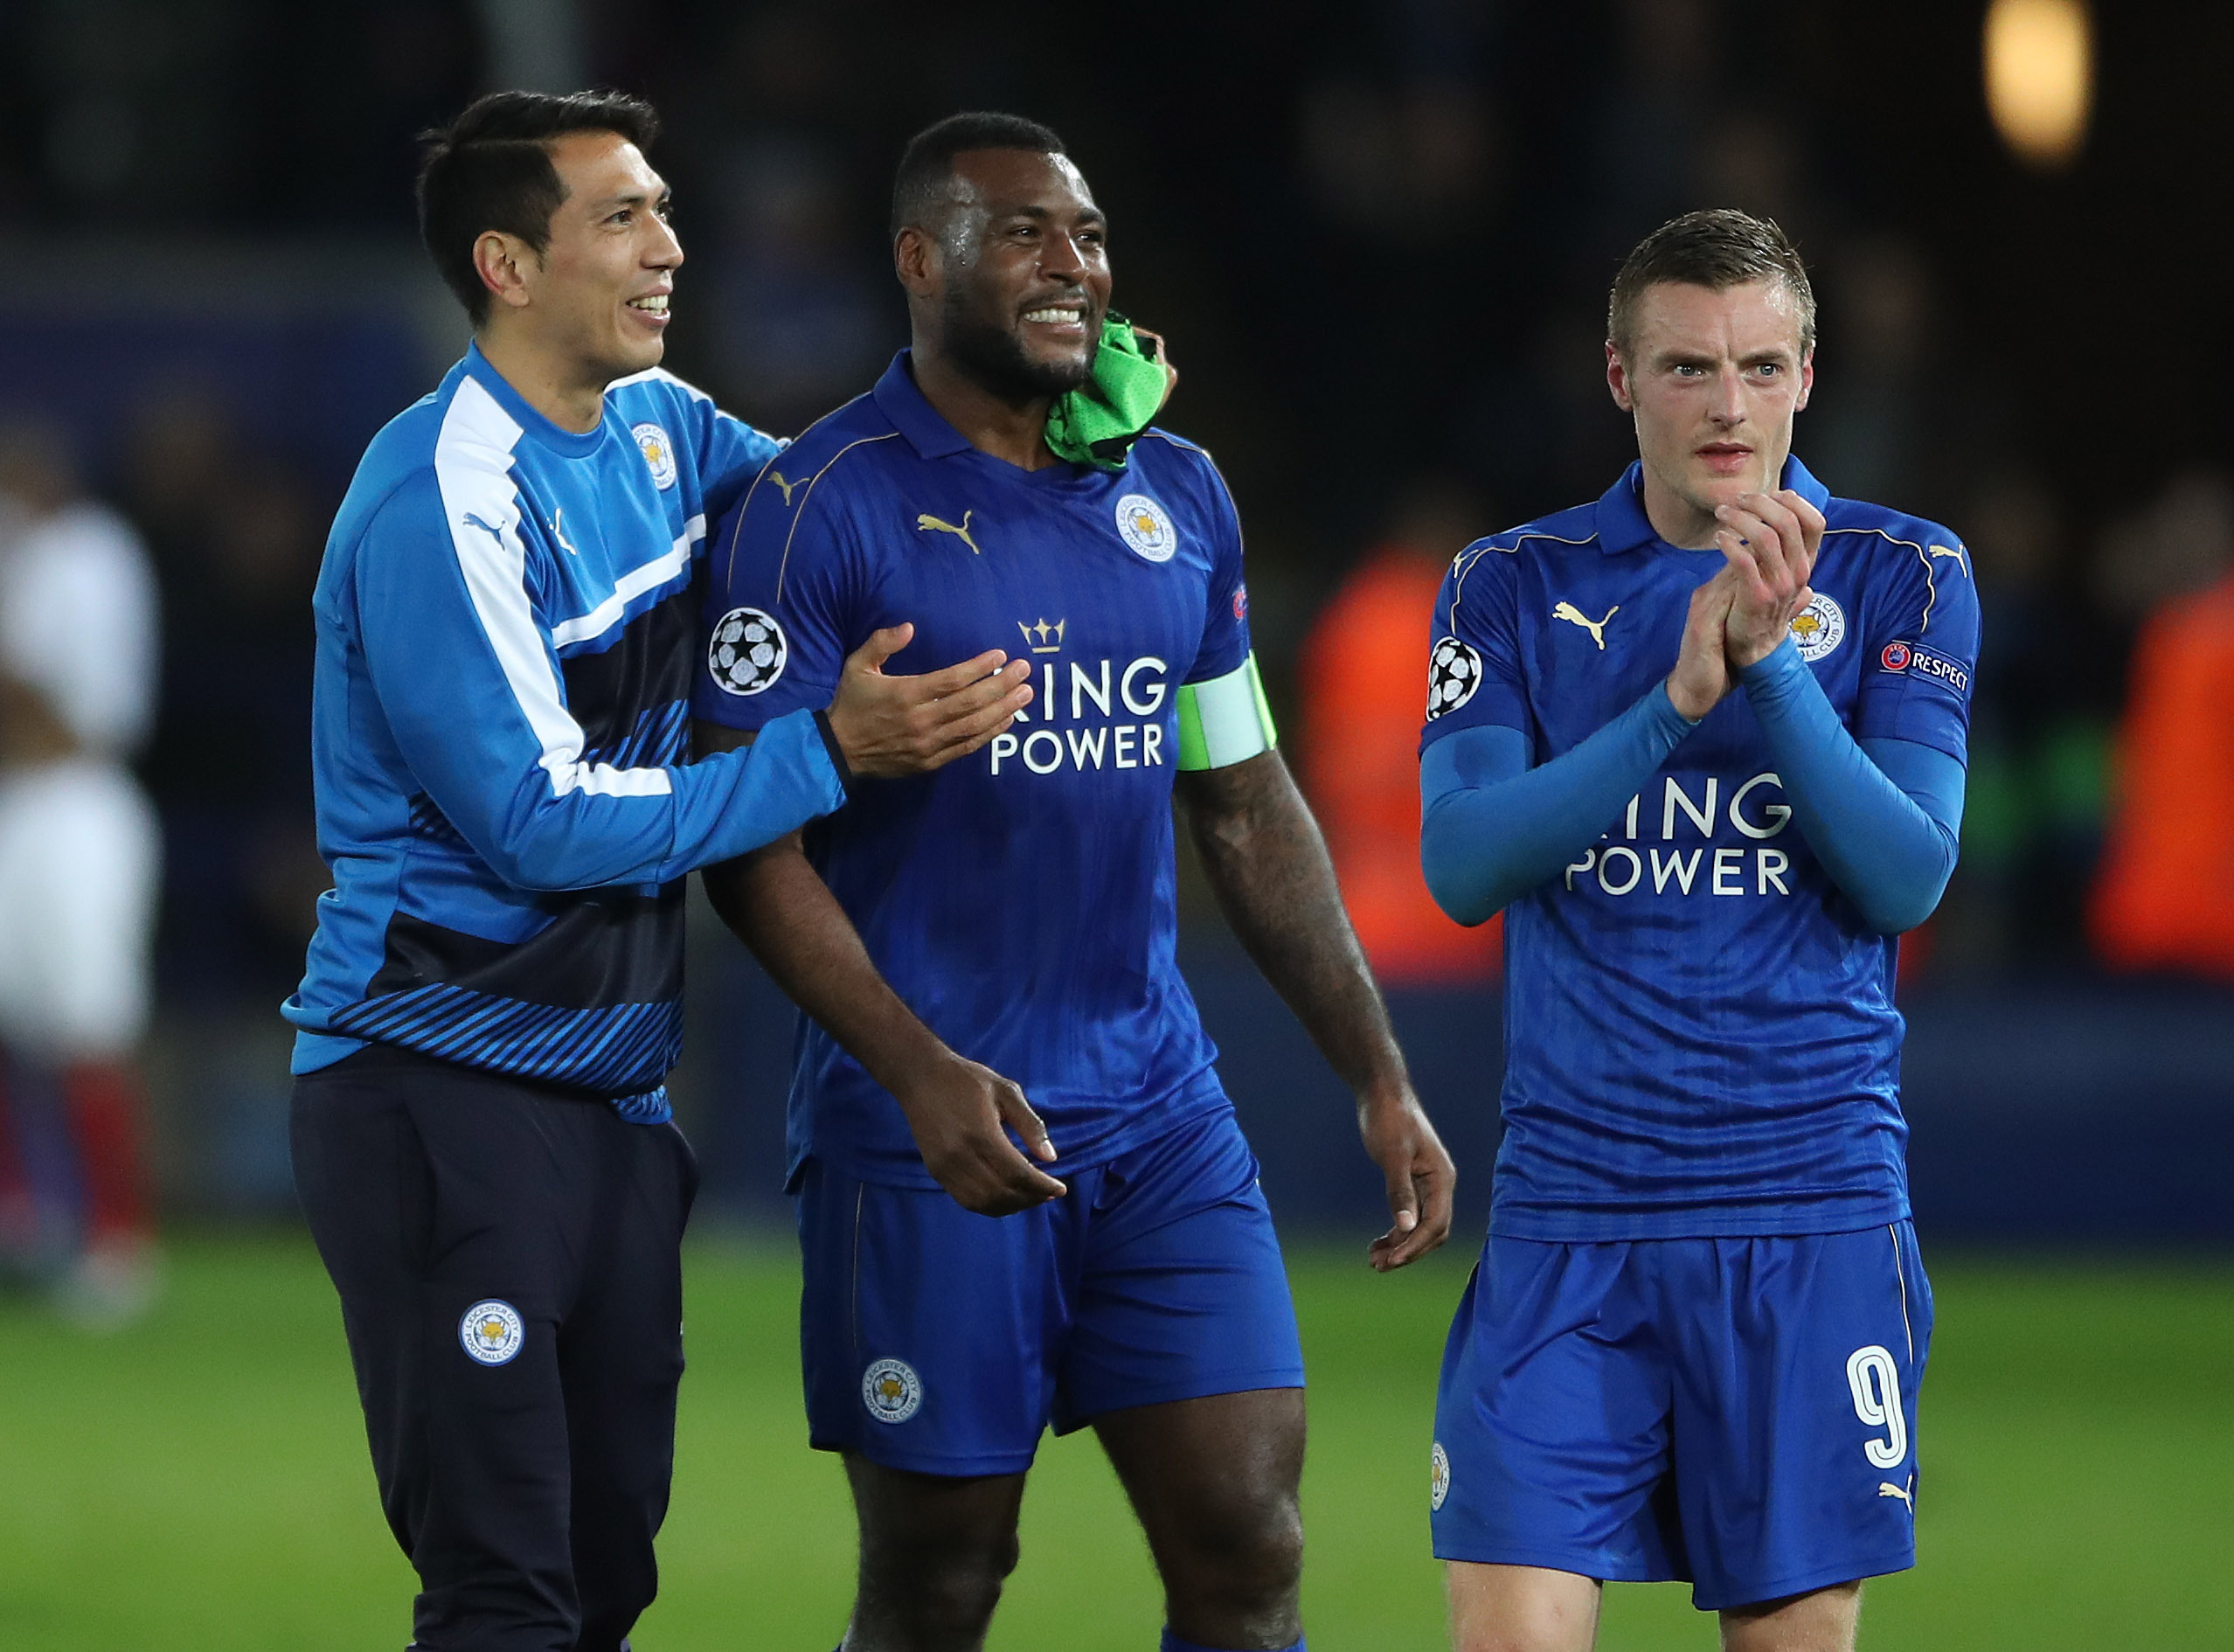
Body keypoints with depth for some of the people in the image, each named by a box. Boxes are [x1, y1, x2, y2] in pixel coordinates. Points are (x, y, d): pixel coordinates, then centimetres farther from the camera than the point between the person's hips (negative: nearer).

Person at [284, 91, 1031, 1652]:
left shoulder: (656, 428, 9)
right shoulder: (444, 498, -16)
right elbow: (543, 823, -18)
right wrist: (835, 752, -18)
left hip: (611, 1096, 8)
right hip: (444, 1094, -8)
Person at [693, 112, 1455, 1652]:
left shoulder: (1179, 496, 10)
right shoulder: (825, 509, -8)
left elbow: (1248, 809, 18)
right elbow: (752, 846, -10)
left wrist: (1382, 1079, 12)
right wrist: (920, 1074, -22)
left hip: (1163, 1115, 5)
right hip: (931, 1126, -5)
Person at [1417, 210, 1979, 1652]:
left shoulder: (1902, 577, 3)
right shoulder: (1515, 586, 6)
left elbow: (1907, 878, -7)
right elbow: (1461, 866, -7)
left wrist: (1774, 662, -19)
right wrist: (1676, 703, -19)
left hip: (1812, 1212, 0)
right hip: (1568, 1210, 1)